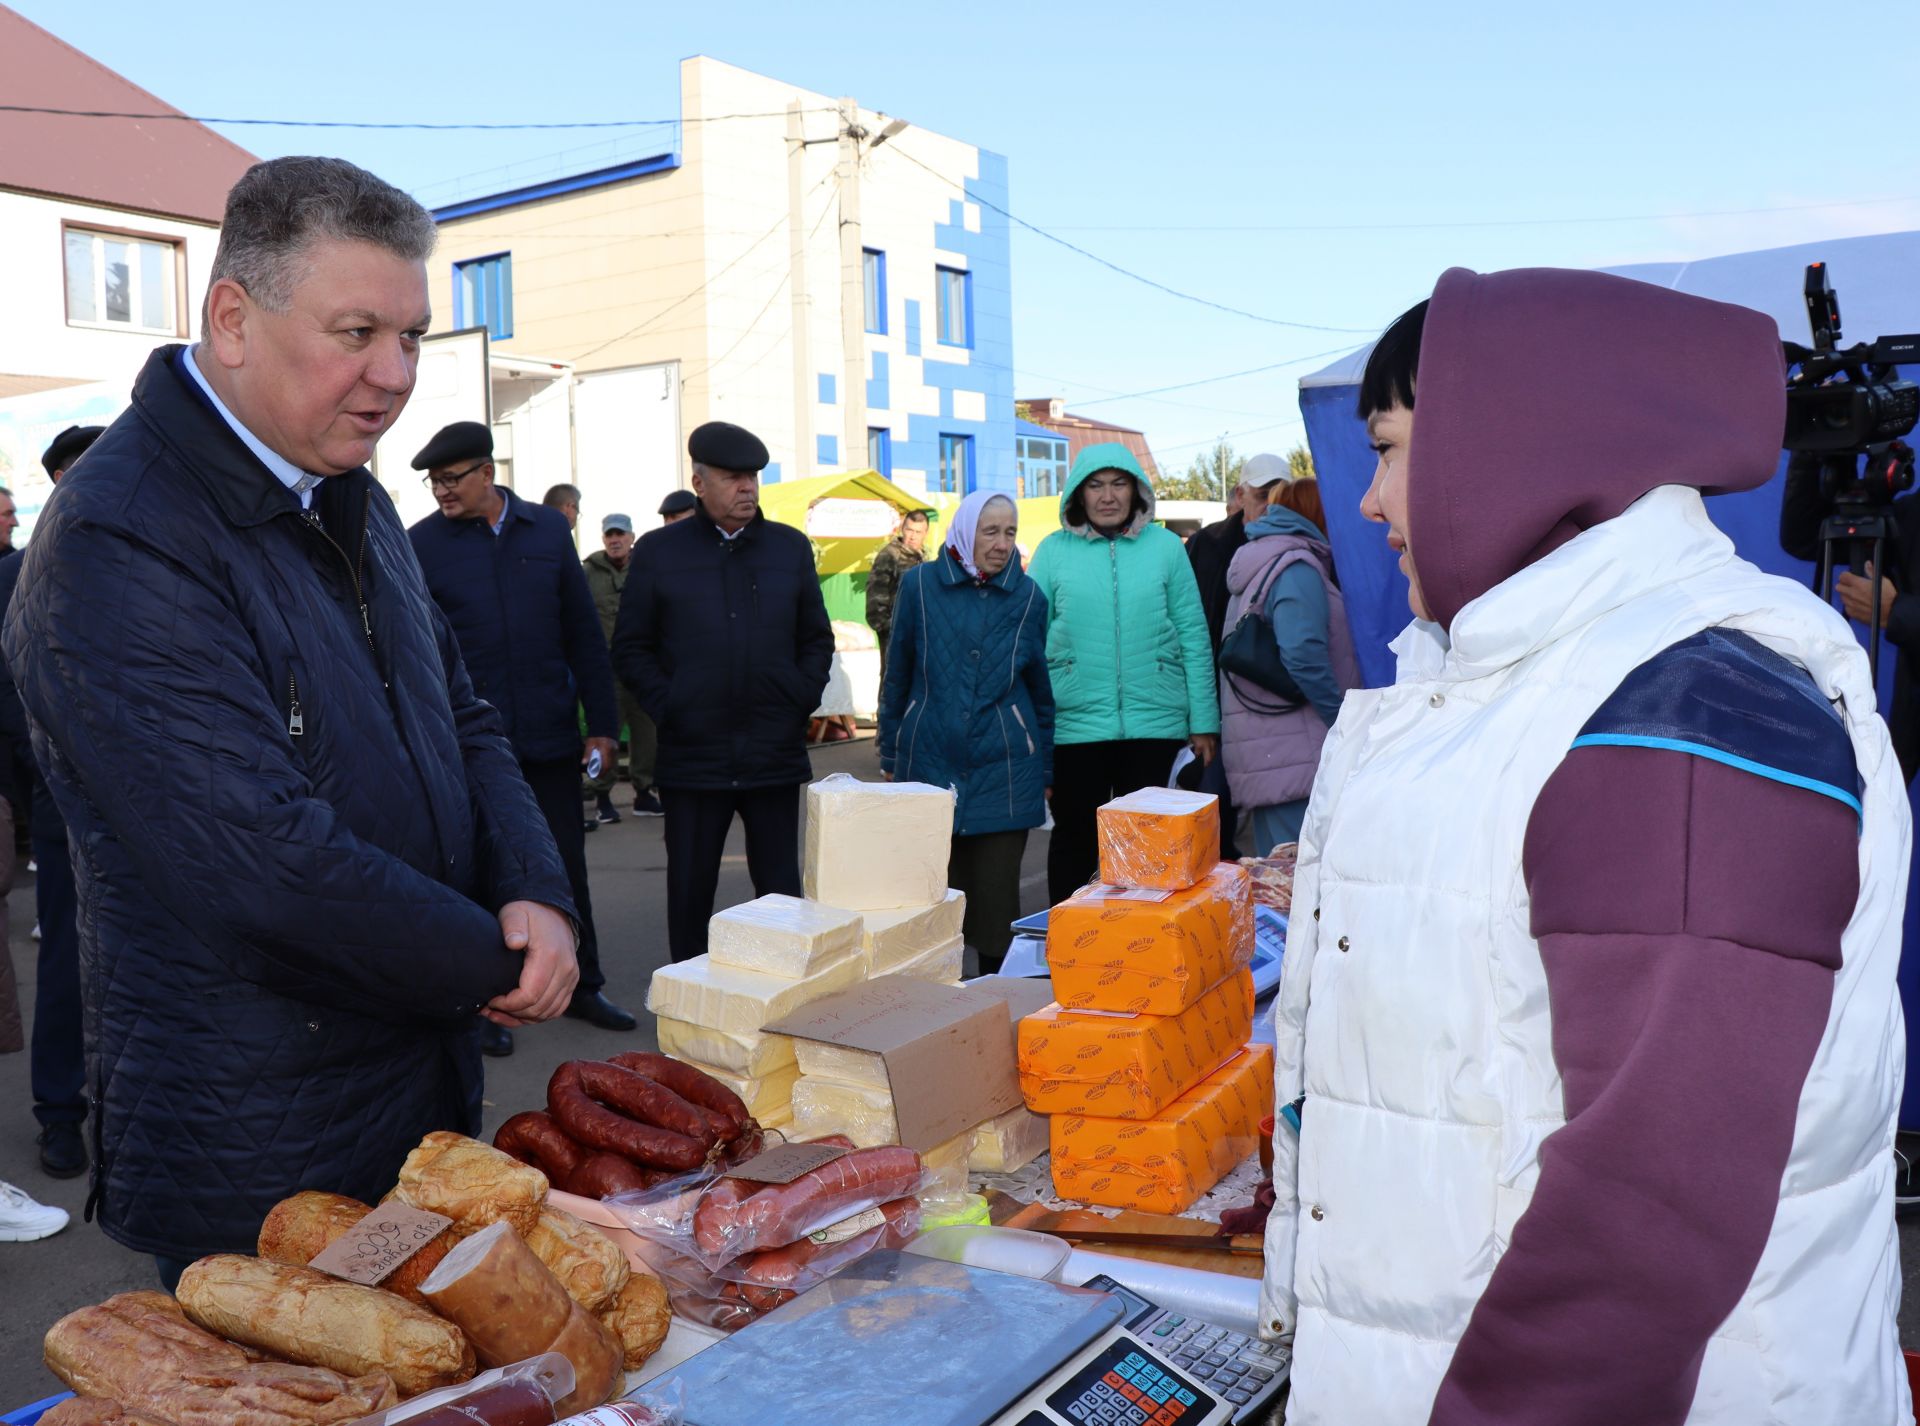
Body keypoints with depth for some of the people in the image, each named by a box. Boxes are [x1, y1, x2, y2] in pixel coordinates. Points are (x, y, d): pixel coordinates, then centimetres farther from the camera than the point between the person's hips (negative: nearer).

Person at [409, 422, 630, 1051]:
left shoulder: (548, 529, 5)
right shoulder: (421, 543, -2)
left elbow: (583, 632, 7)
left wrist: (602, 724, 3)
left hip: (551, 736, 2)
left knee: (566, 866, 11)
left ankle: (581, 985, 26)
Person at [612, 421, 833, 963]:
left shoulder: (791, 547, 9)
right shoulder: (658, 551, 4)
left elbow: (817, 639, 15)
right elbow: (631, 648, 5)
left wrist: (801, 701, 1)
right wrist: (666, 709, -7)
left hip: (776, 754, 1)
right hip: (691, 756, -1)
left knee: (782, 891, 8)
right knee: (689, 891, 8)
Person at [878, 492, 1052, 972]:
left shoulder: (1027, 596, 4)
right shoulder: (920, 585, 1)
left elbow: (1042, 688, 10)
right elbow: (896, 676, 8)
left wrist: (1046, 770, 10)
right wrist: (890, 755, 8)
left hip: (1004, 770, 0)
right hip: (930, 765, 0)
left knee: (997, 893, 4)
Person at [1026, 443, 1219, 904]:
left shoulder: (1165, 546, 3)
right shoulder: (1054, 550, 2)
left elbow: (1194, 636, 3)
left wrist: (1204, 722, 0)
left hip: (1154, 721, 0)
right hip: (1075, 722, 0)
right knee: (1075, 836, 11)